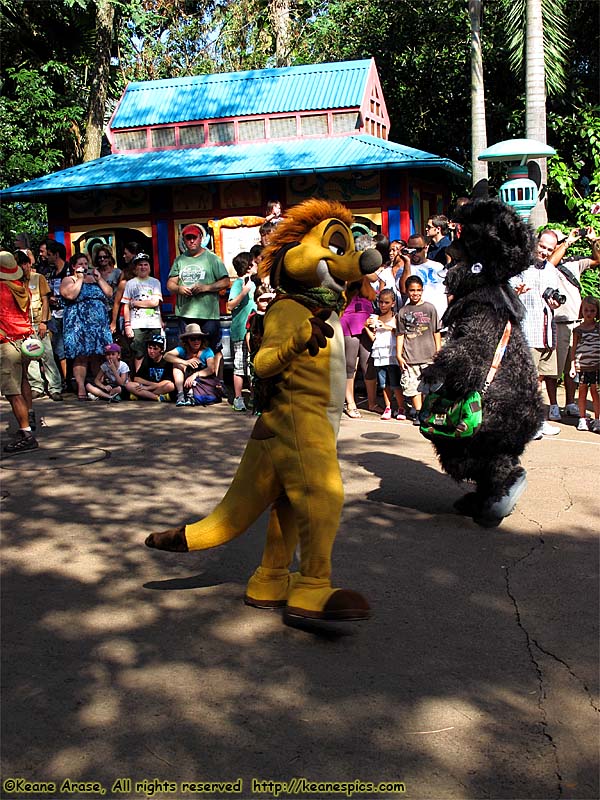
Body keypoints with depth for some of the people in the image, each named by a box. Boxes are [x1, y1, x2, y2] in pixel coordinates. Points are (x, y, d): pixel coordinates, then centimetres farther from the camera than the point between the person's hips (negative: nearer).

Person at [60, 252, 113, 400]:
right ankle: (81, 389, -9)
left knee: (98, 357, 2)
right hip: (79, 324, -5)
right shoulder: (68, 280, 6)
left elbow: (109, 293, 10)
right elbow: (70, 295, -14)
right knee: (81, 356, -9)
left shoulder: (95, 278, 21)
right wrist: (80, 278, -7)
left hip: (100, 322, 5)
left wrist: (99, 278, 2)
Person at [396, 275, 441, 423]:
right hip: (409, 356, 1)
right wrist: (399, 355, 3)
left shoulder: (430, 308, 6)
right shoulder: (403, 312, 7)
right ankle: (418, 413, 11)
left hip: (428, 355, -1)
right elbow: (400, 335, 9)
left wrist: (439, 352, 4)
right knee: (413, 386, 1)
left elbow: (436, 332, 8)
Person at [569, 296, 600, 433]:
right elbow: (574, 349, 5)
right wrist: (573, 366, 1)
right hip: (582, 366, 0)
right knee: (582, 391, 7)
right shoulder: (578, 330, 3)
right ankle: (582, 419, 16)